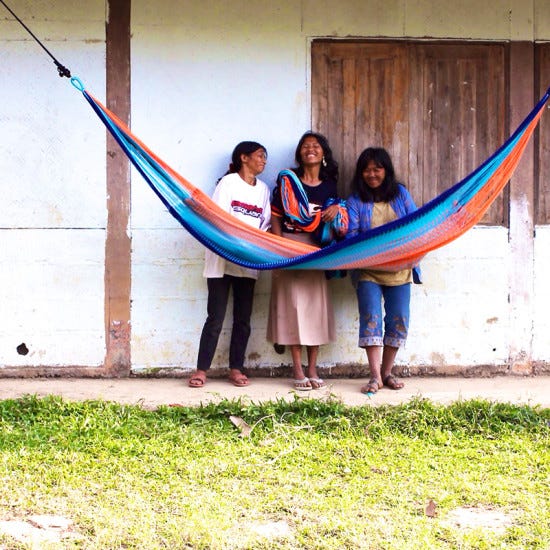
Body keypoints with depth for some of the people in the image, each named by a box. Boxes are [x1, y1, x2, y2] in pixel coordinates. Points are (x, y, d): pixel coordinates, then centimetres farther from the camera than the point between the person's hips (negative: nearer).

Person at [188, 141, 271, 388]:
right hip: (222, 257, -5)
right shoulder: (229, 182, -1)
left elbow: (265, 224, 13)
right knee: (216, 317, -5)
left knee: (243, 318, 4)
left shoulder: (263, 189, 15)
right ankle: (201, 370, 0)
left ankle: (236, 369, 11)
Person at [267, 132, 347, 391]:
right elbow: (275, 216, 0)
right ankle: (298, 371, -2)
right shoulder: (287, 180, 3)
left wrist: (336, 209, -4)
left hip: (317, 251, 3)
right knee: (293, 304, -6)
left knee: (316, 304, 0)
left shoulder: (329, 185, 11)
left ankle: (312, 370, 7)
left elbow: (336, 223, 19)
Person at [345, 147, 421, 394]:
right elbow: (351, 235, -7)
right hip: (368, 270, -2)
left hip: (399, 269, 2)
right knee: (371, 319, -11)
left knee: (398, 321, 2)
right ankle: (375, 376, -9)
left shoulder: (400, 194, 9)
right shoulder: (355, 201, 2)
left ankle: (386, 372, 15)